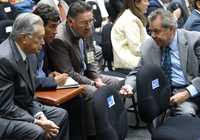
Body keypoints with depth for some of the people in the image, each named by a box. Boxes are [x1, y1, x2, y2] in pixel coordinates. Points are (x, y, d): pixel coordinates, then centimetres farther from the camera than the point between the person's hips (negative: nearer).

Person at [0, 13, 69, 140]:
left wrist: (39, 114, -8)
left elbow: (26, 93, 6)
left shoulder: (22, 51, 0)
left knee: (61, 114, 8)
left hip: (21, 107, 9)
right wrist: (36, 122, -24)